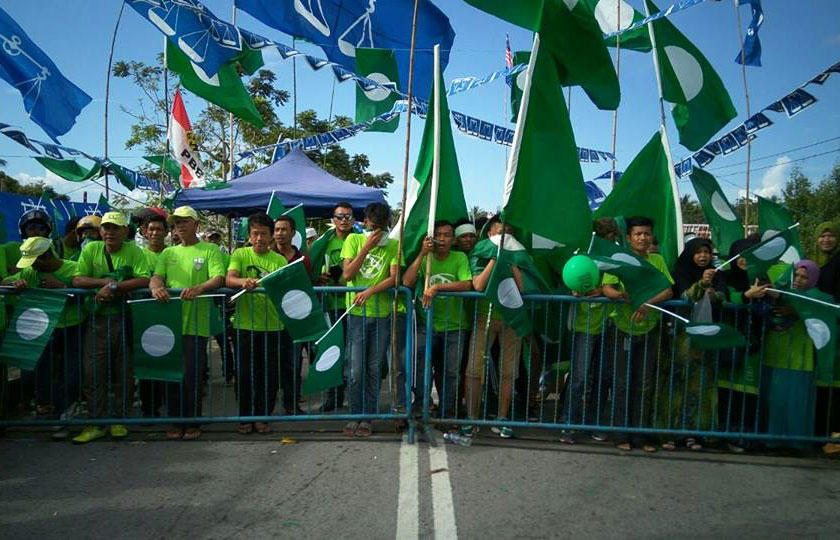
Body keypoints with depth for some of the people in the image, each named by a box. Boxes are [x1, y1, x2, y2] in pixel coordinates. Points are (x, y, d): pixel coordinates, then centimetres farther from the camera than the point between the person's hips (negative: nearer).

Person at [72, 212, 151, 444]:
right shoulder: (91, 249, 5)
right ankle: (97, 423, 13)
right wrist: (104, 281, -15)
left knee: (124, 372, 5)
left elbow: (144, 280, -16)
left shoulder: (134, 251, -4)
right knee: (94, 372, 1)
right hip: (98, 318, 2)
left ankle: (119, 420, 19)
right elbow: (77, 280, 0)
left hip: (125, 318, -2)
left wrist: (114, 287, -23)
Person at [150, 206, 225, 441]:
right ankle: (176, 422, 20)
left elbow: (219, 278, -8)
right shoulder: (168, 253, 18)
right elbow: (156, 277, 6)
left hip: (196, 322, -4)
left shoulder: (210, 250, 4)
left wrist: (199, 288, -27)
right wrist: (156, 288, -19)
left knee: (192, 375, -2)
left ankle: (193, 423, 13)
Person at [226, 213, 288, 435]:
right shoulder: (240, 254, 4)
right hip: (245, 324, -1)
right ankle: (245, 417, 22)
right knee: (245, 373, 5)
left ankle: (262, 416, 22)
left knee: (269, 374, 6)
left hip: (272, 326, 1)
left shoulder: (279, 260, 6)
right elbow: (229, 279, -12)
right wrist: (243, 281, -33)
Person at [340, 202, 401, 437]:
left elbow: (394, 278, -7)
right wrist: (366, 247, -11)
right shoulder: (353, 240, 4)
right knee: (356, 371, 0)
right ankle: (354, 416, 16)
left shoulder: (393, 246, 4)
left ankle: (367, 418, 18)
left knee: (373, 370, 7)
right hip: (356, 313, 0)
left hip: (382, 314, 1)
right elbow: (348, 274, -5)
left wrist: (370, 291, -20)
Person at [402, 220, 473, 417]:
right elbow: (406, 282, -14)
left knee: (450, 373, 7)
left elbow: (466, 285, -18)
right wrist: (422, 254, -19)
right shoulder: (424, 258, 1)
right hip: (427, 325, 0)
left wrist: (437, 286, -26)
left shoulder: (460, 258, -2)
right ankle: (423, 402, 5)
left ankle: (446, 414, 26)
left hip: (454, 326, 0)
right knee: (419, 361, -18)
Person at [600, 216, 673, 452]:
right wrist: (622, 295, -35)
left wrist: (648, 302, -20)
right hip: (622, 330, -3)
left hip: (648, 331, 3)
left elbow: (668, 291, -2)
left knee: (645, 385, 9)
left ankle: (640, 435, 21)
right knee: (621, 384, 3)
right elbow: (607, 288, -14)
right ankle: (621, 435, 14)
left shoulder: (657, 260, 5)